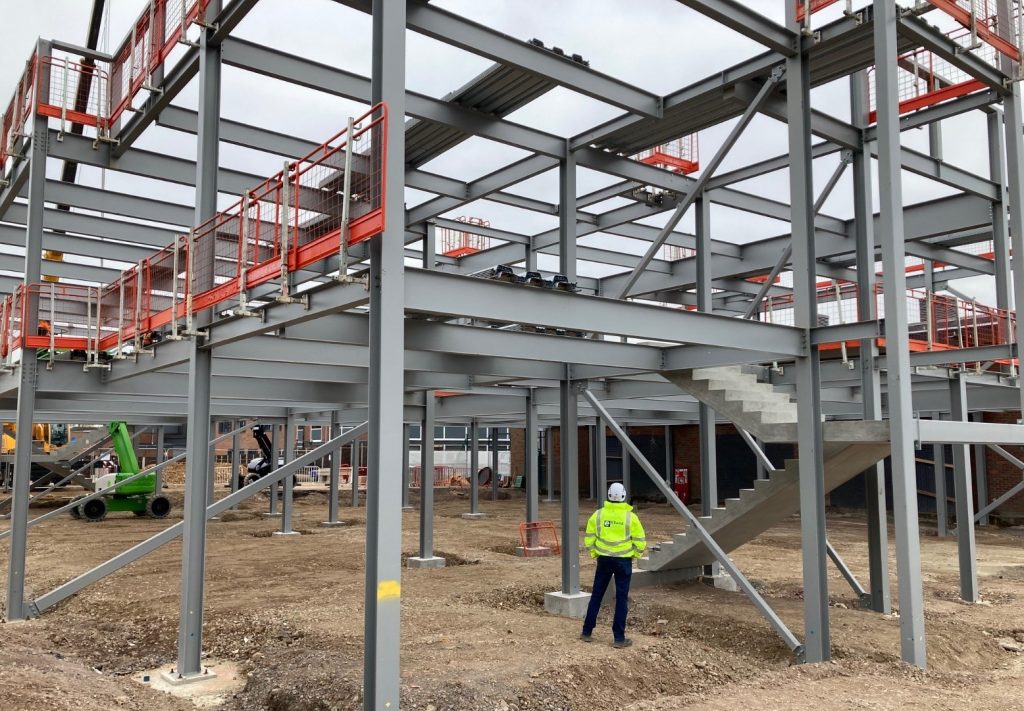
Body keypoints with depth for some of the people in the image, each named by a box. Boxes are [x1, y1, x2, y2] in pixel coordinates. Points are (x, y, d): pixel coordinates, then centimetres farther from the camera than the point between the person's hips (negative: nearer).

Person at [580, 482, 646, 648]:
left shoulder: (598, 514, -2)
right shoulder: (630, 516, -7)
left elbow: (589, 538, 1)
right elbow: (640, 541, -4)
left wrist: (594, 553, 14)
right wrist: (634, 555, 12)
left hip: (604, 559, 2)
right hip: (623, 561, -2)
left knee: (596, 595, 13)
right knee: (621, 598, 5)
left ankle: (587, 632, 19)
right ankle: (619, 638, 7)